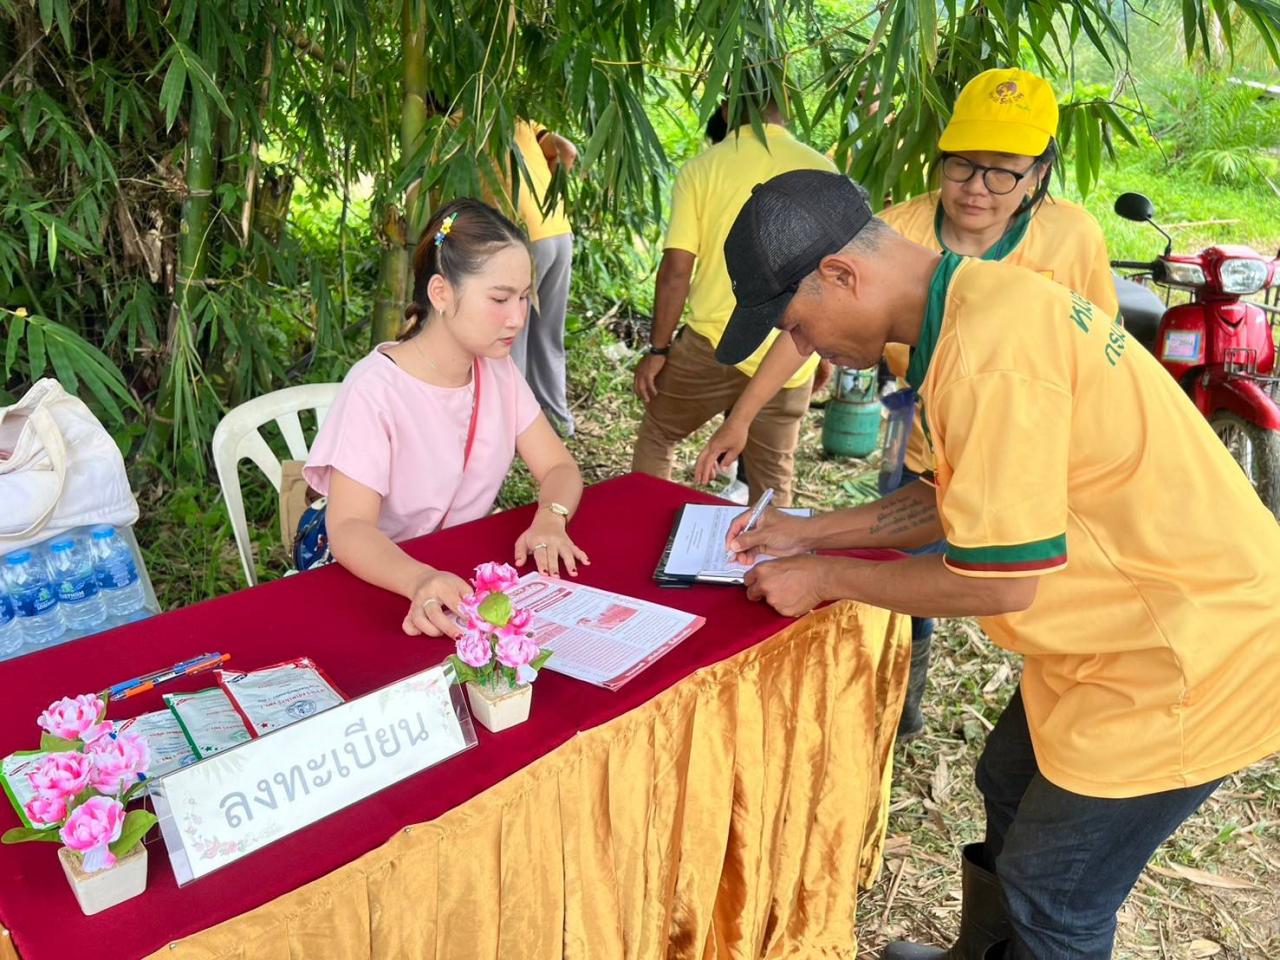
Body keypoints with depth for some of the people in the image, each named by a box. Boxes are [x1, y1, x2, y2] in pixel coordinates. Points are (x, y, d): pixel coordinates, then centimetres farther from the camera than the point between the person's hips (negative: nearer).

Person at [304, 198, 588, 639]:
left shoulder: (498, 370, 0)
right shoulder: (375, 389, -19)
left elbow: (559, 467, 1)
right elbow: (350, 528, -26)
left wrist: (550, 519, -21)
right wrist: (421, 580, -45)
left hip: (468, 570, 5)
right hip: (380, 582, -5)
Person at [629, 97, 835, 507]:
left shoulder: (701, 169, -3)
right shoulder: (822, 172, 2)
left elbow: (676, 270, -7)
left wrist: (658, 349, 1)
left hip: (714, 343, -1)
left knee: (656, 434, 22)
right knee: (773, 481, 12)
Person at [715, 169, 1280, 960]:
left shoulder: (988, 358, -31)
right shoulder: (979, 299, 1)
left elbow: (1000, 581, -24)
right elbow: (966, 501, 10)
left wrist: (826, 579, -12)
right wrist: (811, 533, 7)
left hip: (1191, 655, -10)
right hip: (1142, 620, 10)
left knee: (1052, 896, 6)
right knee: (1010, 785, 24)